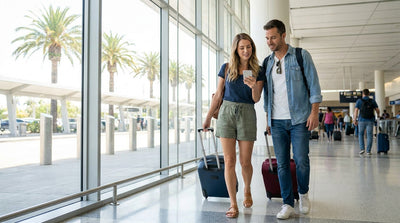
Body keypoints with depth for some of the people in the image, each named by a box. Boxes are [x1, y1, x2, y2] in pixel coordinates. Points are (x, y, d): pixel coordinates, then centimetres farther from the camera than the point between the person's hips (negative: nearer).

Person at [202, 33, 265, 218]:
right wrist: (208, 118, 11)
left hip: (247, 115, 0)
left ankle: (247, 191, 35)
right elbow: (218, 95, 10)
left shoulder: (258, 71, 4)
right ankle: (233, 204, 4)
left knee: (245, 162, 4)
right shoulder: (226, 68, 5)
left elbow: (256, 99, -2)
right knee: (229, 161, -4)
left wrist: (254, 86, -23)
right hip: (226, 113, 1)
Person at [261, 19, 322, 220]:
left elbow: (313, 84, -1)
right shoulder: (267, 62, 13)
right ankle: (288, 204, 10)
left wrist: (314, 112, -9)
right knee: (282, 164, 2)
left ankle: (303, 193, 24)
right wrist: (268, 119, 14)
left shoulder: (301, 56, 1)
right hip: (277, 121, 3)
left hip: (299, 119, -3)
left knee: (301, 161, -3)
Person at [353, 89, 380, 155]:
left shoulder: (359, 101, 0)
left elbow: (356, 111, -6)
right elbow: (377, 110, 4)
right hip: (370, 121, 1)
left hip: (362, 120, -1)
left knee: (360, 134, 13)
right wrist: (378, 115, 26)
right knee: (369, 135, 4)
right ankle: (368, 151, 2)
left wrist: (355, 120, -1)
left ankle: (362, 148, 2)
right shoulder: (372, 101, 4)